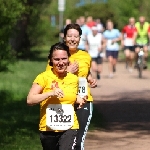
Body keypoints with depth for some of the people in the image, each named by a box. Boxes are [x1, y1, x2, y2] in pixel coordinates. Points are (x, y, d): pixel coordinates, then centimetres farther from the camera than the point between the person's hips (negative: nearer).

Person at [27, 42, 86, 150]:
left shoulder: (74, 79, 6)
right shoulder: (44, 77, -7)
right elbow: (30, 100, -16)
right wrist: (51, 93, -24)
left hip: (70, 128, 1)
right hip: (48, 129, -1)